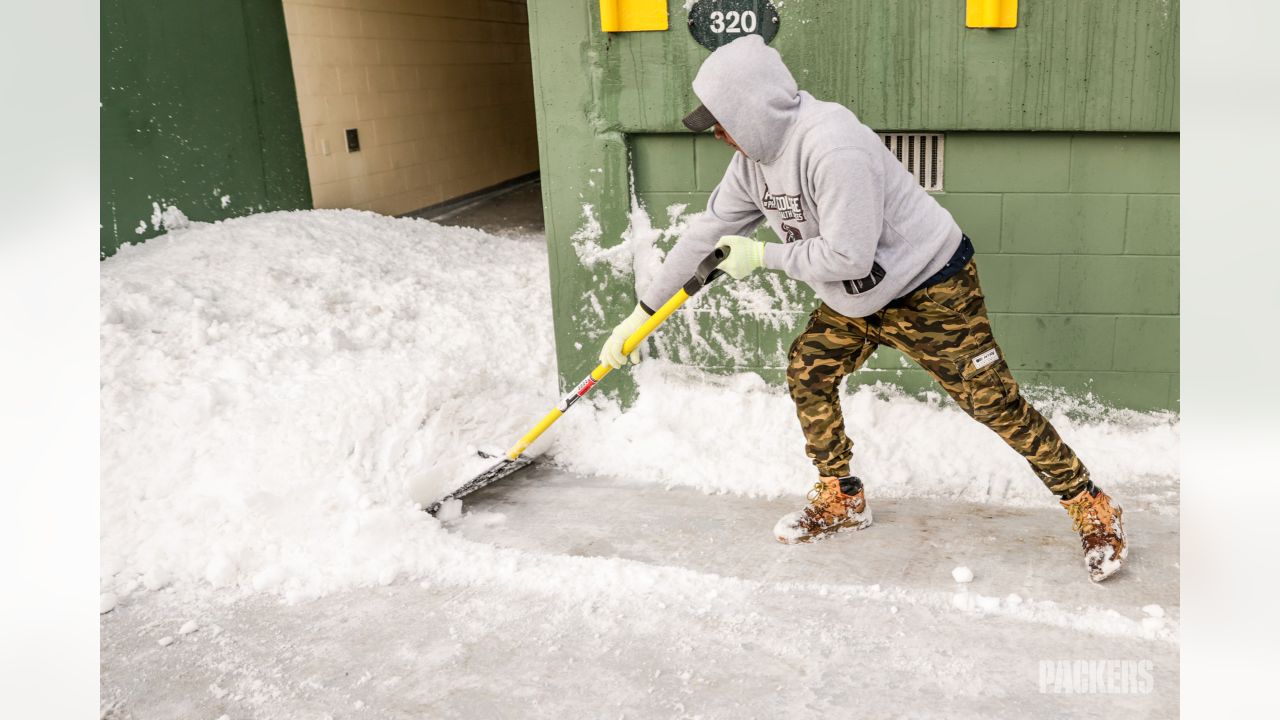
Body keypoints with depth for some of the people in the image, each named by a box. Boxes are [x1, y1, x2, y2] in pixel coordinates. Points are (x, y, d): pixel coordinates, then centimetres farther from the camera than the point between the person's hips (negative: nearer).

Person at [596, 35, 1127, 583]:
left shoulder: (832, 146, -32)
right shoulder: (754, 157, -4)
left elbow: (847, 255, -32)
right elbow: (709, 231, 2)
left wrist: (763, 256, -18)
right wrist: (642, 312, 4)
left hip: (931, 291, -8)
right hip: (856, 297, 9)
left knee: (993, 402, -5)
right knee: (807, 373, 7)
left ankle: (1093, 510, 12)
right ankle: (842, 501, 25)